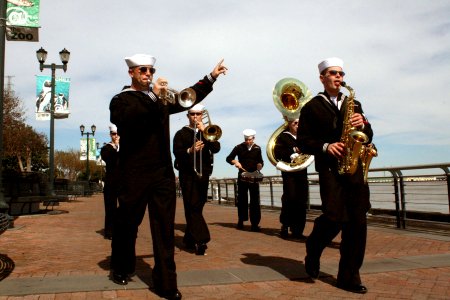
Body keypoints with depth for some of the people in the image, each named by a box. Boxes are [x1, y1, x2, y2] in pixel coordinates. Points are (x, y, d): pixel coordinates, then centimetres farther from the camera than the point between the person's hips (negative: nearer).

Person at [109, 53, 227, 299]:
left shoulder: (161, 99, 19)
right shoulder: (121, 99, 2)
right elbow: (125, 120, -19)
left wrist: (212, 77, 19)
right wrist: (152, 96, -21)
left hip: (163, 173, 4)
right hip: (135, 174, -4)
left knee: (165, 228, 1)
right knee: (127, 224, 10)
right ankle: (121, 269, 33)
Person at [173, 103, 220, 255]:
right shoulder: (181, 133, 5)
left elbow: (216, 148, -4)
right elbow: (177, 152, -10)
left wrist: (205, 132, -13)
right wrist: (190, 150, -28)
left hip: (204, 174, 4)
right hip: (188, 174, -4)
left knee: (198, 206, 8)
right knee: (192, 206, -12)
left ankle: (189, 239, 20)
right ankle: (201, 240, -16)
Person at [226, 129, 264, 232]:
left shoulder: (257, 148, 6)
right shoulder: (239, 147, 0)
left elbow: (260, 161, 14)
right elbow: (228, 158, 0)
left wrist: (260, 165, -9)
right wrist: (235, 162, -21)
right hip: (242, 176, -1)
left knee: (255, 200, -4)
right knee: (242, 199, 5)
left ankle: (255, 223, -2)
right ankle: (241, 220, 18)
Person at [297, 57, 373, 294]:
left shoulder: (353, 105, 20)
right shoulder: (311, 107, 8)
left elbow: (368, 136, 18)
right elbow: (302, 141, 2)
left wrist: (362, 125, -3)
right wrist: (325, 146, -14)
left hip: (355, 168, 5)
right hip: (329, 168, -4)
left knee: (357, 222, 0)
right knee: (336, 218, -18)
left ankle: (349, 276, 12)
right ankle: (313, 250, 14)